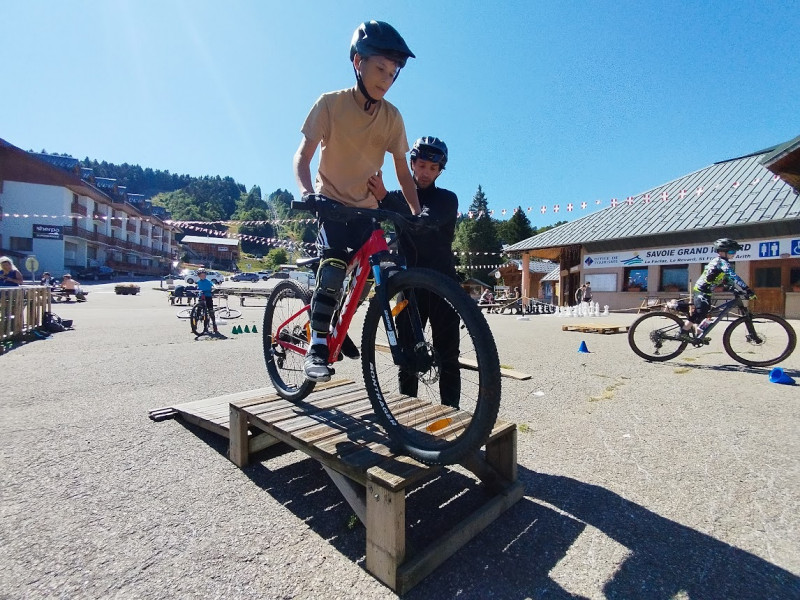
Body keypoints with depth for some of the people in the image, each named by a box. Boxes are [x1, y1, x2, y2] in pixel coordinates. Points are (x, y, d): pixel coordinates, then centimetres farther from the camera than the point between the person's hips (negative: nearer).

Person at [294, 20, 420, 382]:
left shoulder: (392, 117, -2)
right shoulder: (330, 103, -10)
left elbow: (402, 171, -2)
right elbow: (303, 155, -15)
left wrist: (417, 214, -15)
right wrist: (306, 191, -35)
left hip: (367, 208, 4)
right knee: (333, 268, -25)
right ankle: (317, 347, -15)